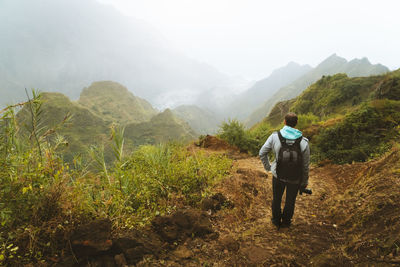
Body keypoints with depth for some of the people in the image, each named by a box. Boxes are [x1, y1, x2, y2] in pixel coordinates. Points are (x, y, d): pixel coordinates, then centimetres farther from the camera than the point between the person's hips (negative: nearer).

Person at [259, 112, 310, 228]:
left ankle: (276, 221, 43)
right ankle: (286, 222, 44)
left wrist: (268, 167, 7)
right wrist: (305, 182, 5)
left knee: (276, 198, 23)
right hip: (295, 179, 0)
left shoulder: (275, 136, -17)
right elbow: (305, 165, -9)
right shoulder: (303, 142, -18)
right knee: (290, 200, 23)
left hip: (278, 175, 0)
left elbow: (262, 153, -9)